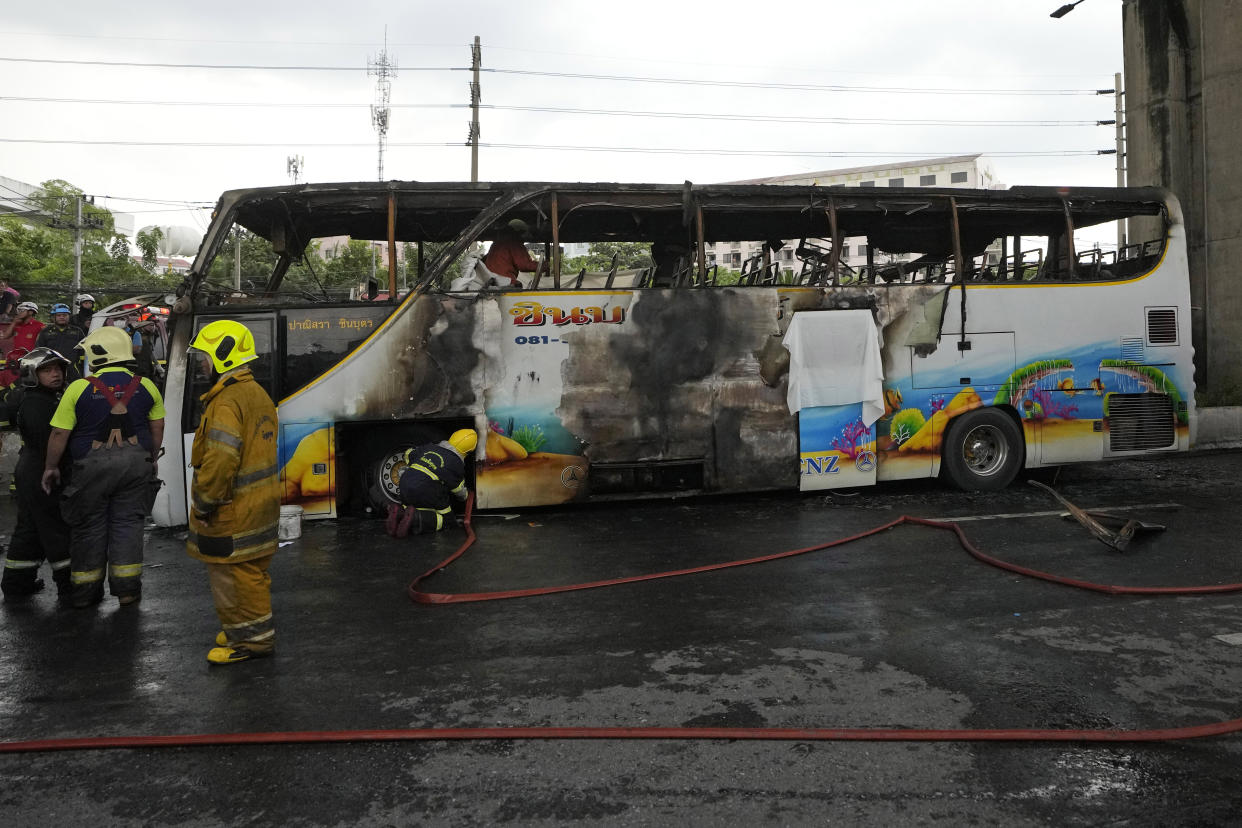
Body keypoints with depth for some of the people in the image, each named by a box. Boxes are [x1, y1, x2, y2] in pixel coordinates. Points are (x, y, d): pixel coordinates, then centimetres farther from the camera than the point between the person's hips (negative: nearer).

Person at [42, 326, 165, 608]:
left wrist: (51, 467, 9)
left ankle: (86, 589, 20)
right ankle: (126, 587, 10)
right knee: (127, 523, 9)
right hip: (136, 463, 2)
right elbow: (157, 428, 9)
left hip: (92, 466, -2)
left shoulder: (79, 388, -6)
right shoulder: (145, 386, 2)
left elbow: (59, 433, -4)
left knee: (89, 526, 11)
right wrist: (150, 459, 22)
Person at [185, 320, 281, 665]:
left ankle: (252, 638, 10)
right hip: (260, 504, 10)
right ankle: (256, 628, 31)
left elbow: (221, 461, -27)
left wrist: (203, 504, -16)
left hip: (233, 510, -10)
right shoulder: (259, 394, 12)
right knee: (251, 571, 19)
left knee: (233, 574, 1)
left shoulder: (227, 403, -20)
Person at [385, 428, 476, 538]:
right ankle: (417, 518, -18)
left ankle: (399, 512, -3)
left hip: (405, 485, 7)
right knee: (447, 519, 6)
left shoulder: (430, 447, 18)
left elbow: (409, 454, 34)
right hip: (425, 492, -6)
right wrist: (465, 496, 35)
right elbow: (459, 491, 11)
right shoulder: (456, 464, 0)